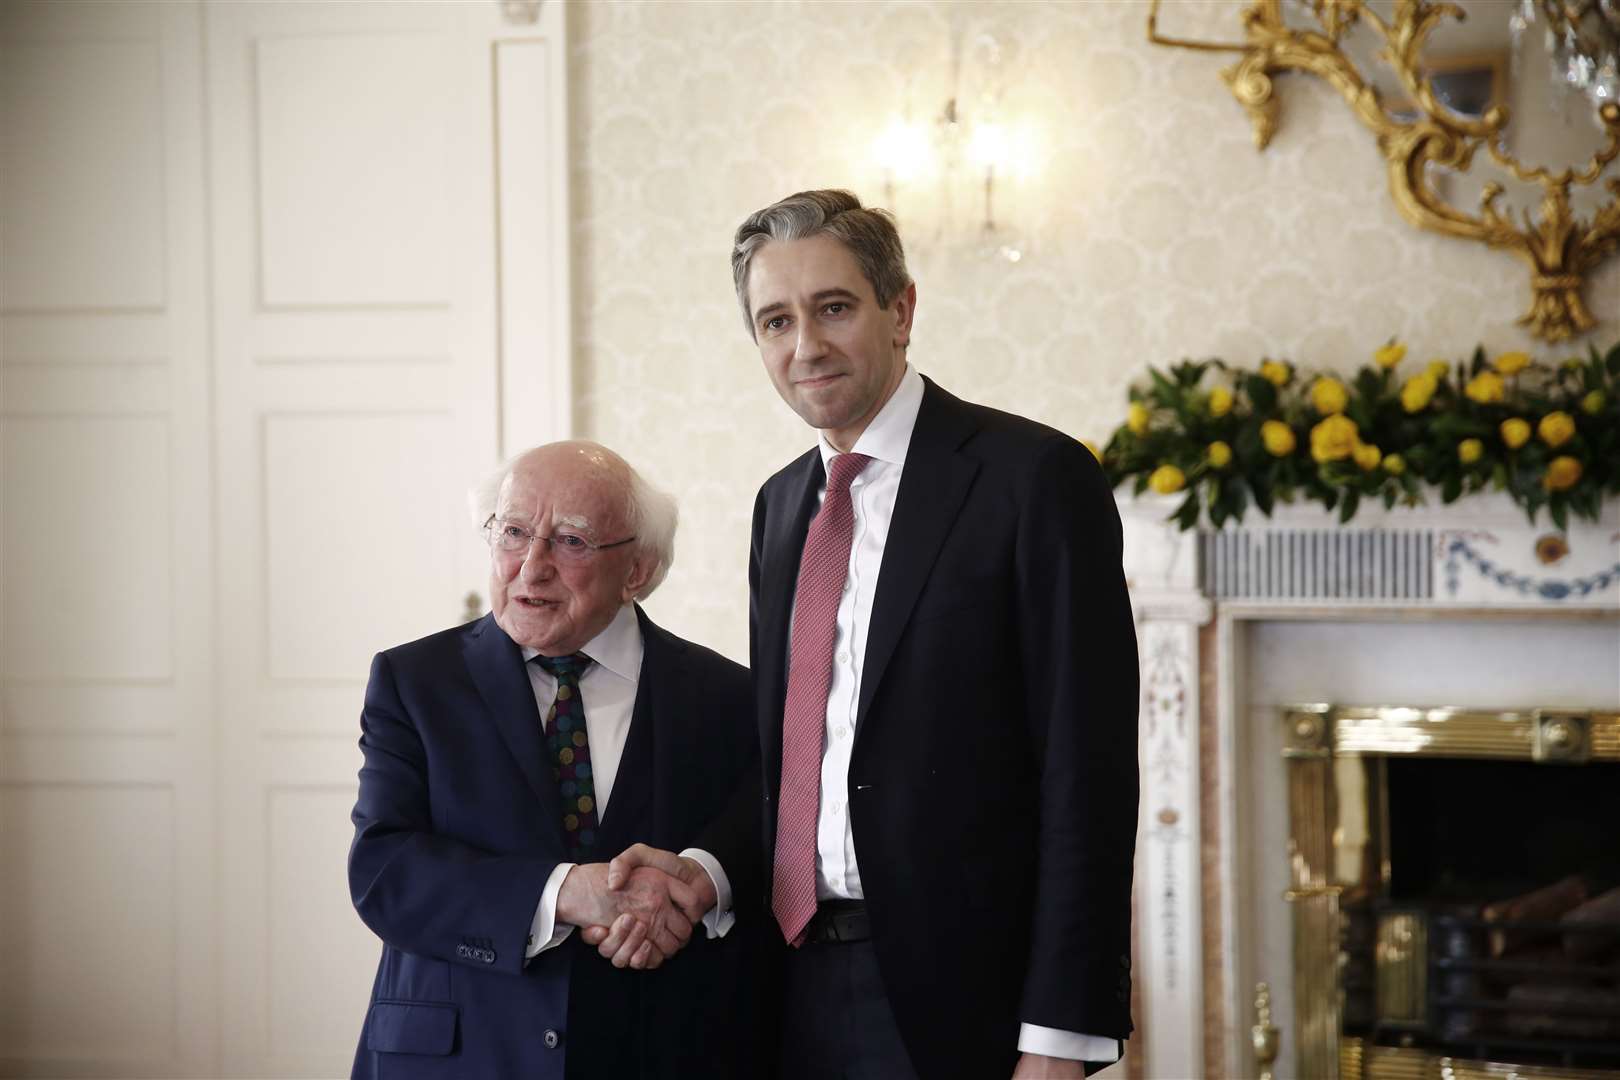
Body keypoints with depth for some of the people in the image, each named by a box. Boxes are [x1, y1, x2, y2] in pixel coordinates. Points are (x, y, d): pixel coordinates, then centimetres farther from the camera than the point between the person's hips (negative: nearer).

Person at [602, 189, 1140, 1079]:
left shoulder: (1033, 476, -9)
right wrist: (708, 869, -4)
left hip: (958, 997, -6)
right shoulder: (781, 504, 13)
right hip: (805, 990, 6)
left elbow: (1087, 772, -13)